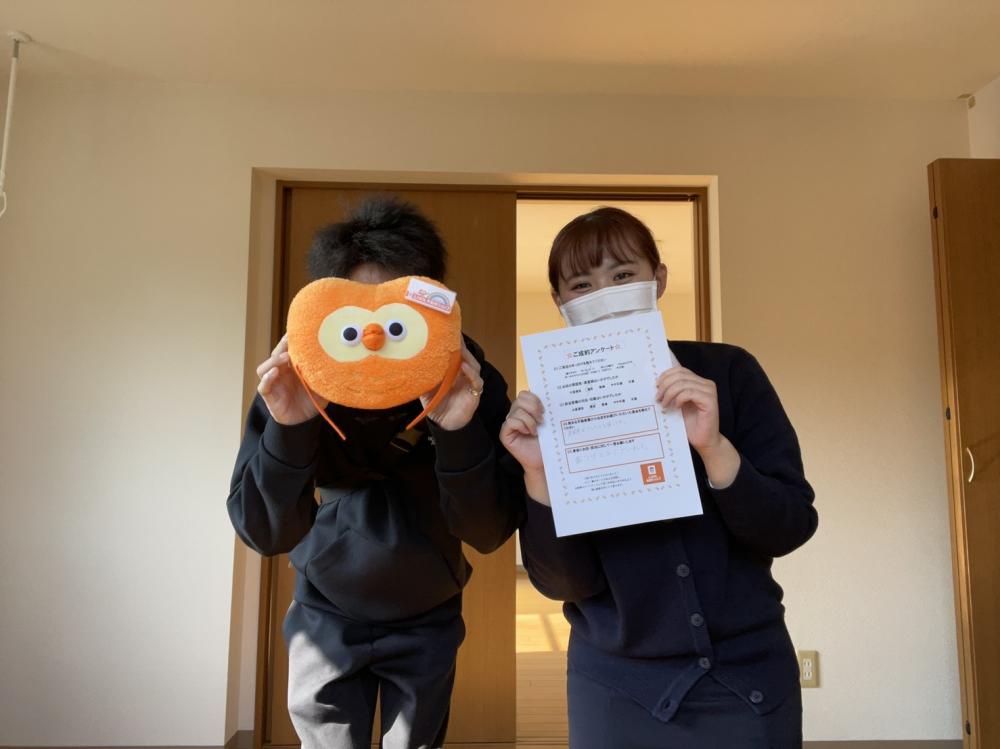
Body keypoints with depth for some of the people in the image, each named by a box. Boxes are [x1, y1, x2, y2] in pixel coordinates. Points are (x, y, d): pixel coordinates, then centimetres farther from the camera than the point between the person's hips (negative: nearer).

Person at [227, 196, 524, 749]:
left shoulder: (472, 385, -23)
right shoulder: (293, 383, -21)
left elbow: (489, 533, -23)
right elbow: (264, 534, -21)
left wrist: (459, 432, -40)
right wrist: (289, 430, -38)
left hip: (428, 621, 0)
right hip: (326, 615, 0)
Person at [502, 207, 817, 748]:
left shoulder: (727, 372, -9)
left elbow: (789, 530, -10)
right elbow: (564, 582, -12)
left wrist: (713, 446, -26)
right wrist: (539, 474, -27)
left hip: (751, 672, 1)